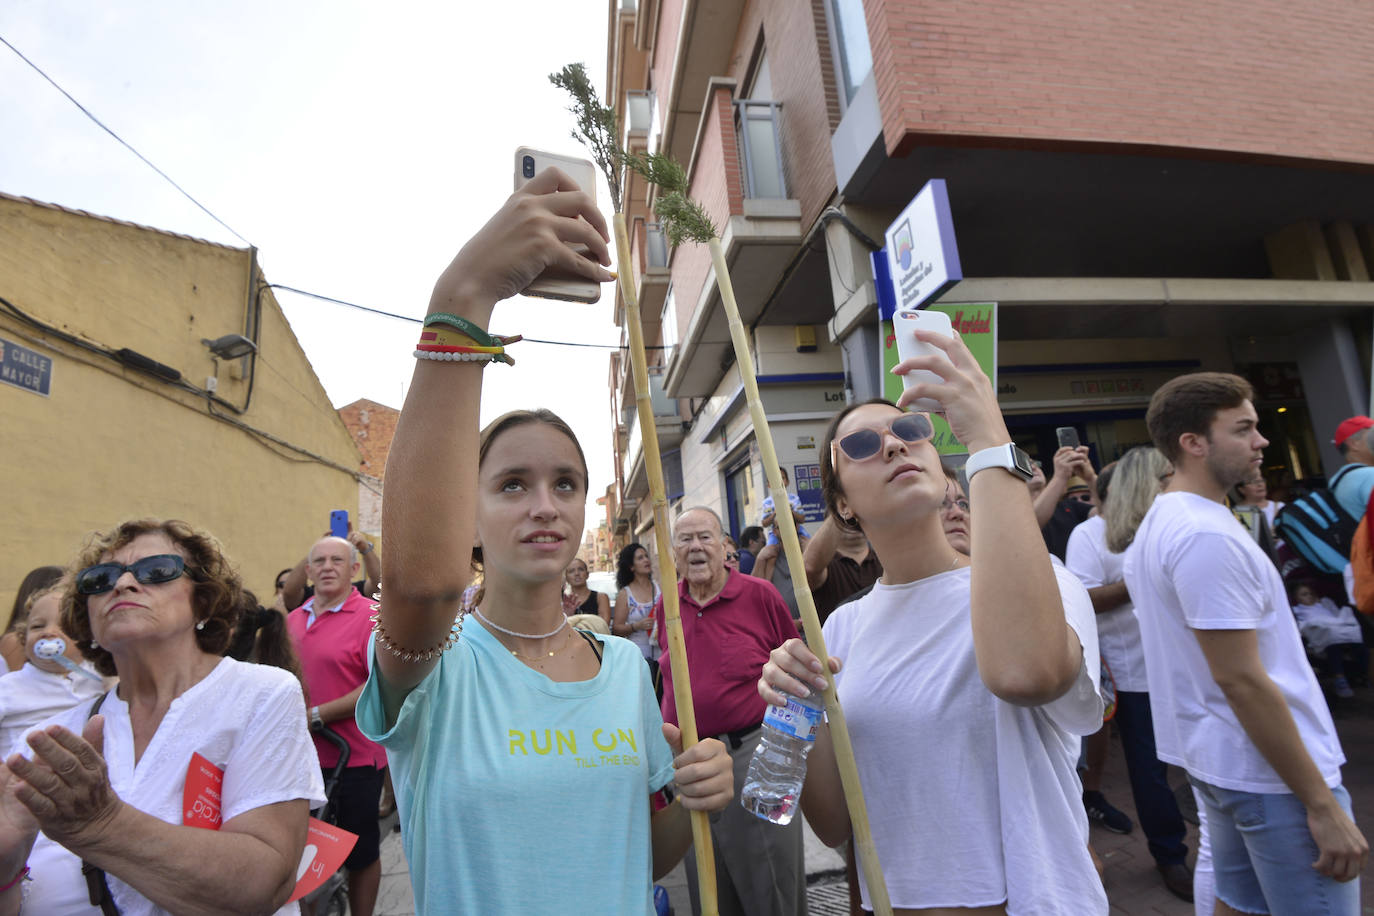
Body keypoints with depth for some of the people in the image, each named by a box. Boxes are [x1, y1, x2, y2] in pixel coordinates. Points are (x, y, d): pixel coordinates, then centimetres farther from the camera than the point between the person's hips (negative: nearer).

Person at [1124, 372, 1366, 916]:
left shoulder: (1158, 523, 8)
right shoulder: (1207, 534, -23)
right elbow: (1239, 679, -24)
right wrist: (1322, 804, -17)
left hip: (1213, 758, 10)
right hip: (1270, 771, -10)